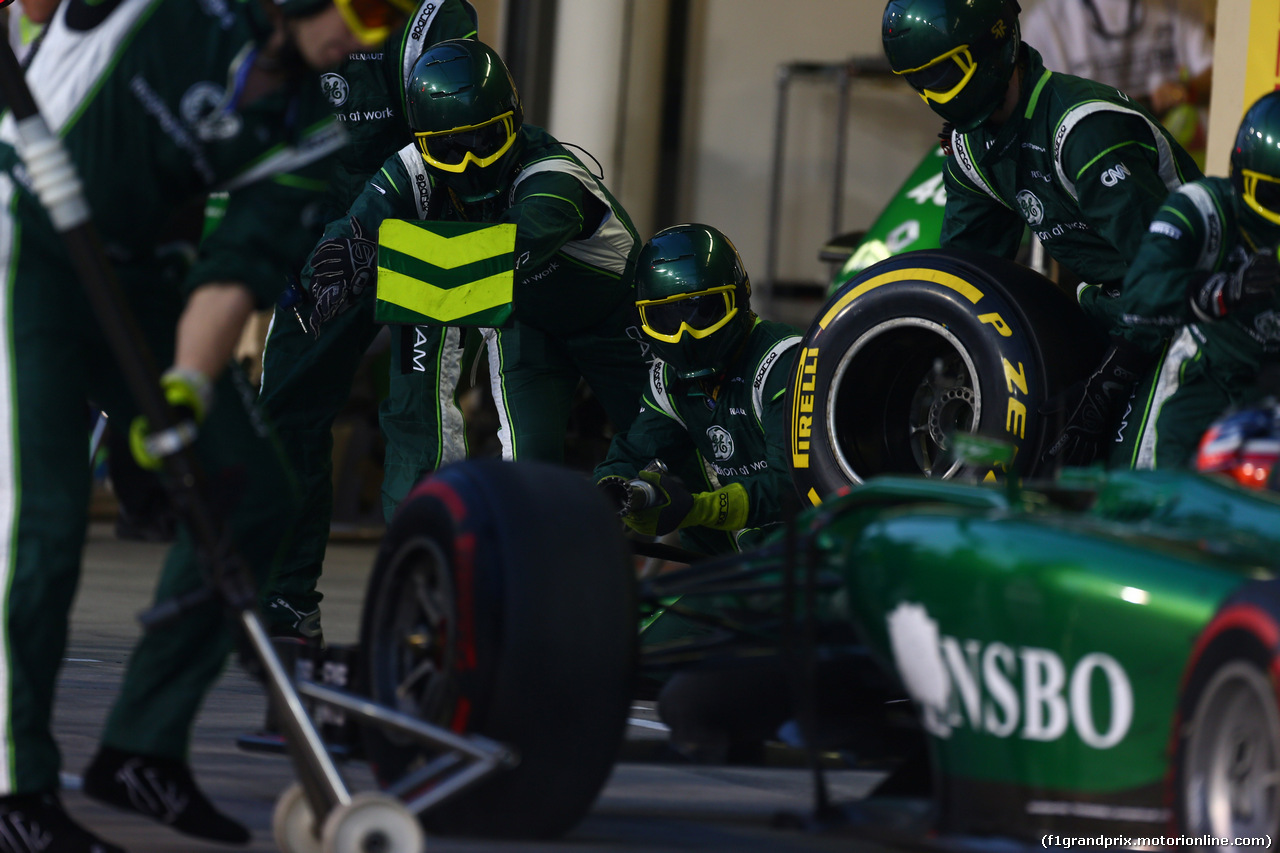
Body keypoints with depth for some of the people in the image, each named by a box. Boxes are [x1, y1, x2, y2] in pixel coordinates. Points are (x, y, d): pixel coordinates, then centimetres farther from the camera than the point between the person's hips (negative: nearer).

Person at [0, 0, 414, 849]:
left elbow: (241, 268, -10)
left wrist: (188, 388, -24)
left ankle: (143, 748, 14)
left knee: (252, 496, 4)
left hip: (124, 270, 7)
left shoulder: (305, 133, 0)